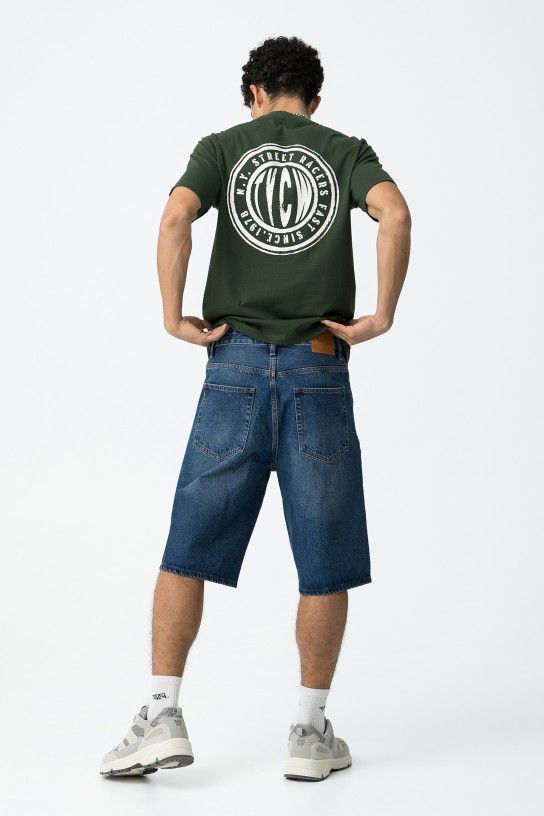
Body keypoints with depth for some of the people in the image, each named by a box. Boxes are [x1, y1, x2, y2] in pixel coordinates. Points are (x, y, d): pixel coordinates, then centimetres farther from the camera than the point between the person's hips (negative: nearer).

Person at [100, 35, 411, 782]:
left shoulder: (223, 146, 10)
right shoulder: (346, 151, 9)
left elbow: (175, 218, -11)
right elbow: (396, 215, -13)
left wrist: (173, 318, -5)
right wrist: (382, 316, -7)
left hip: (236, 364, 1)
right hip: (316, 370, 0)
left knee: (190, 548, 7)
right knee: (324, 563, 7)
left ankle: (162, 716, 4)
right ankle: (311, 733, 10)